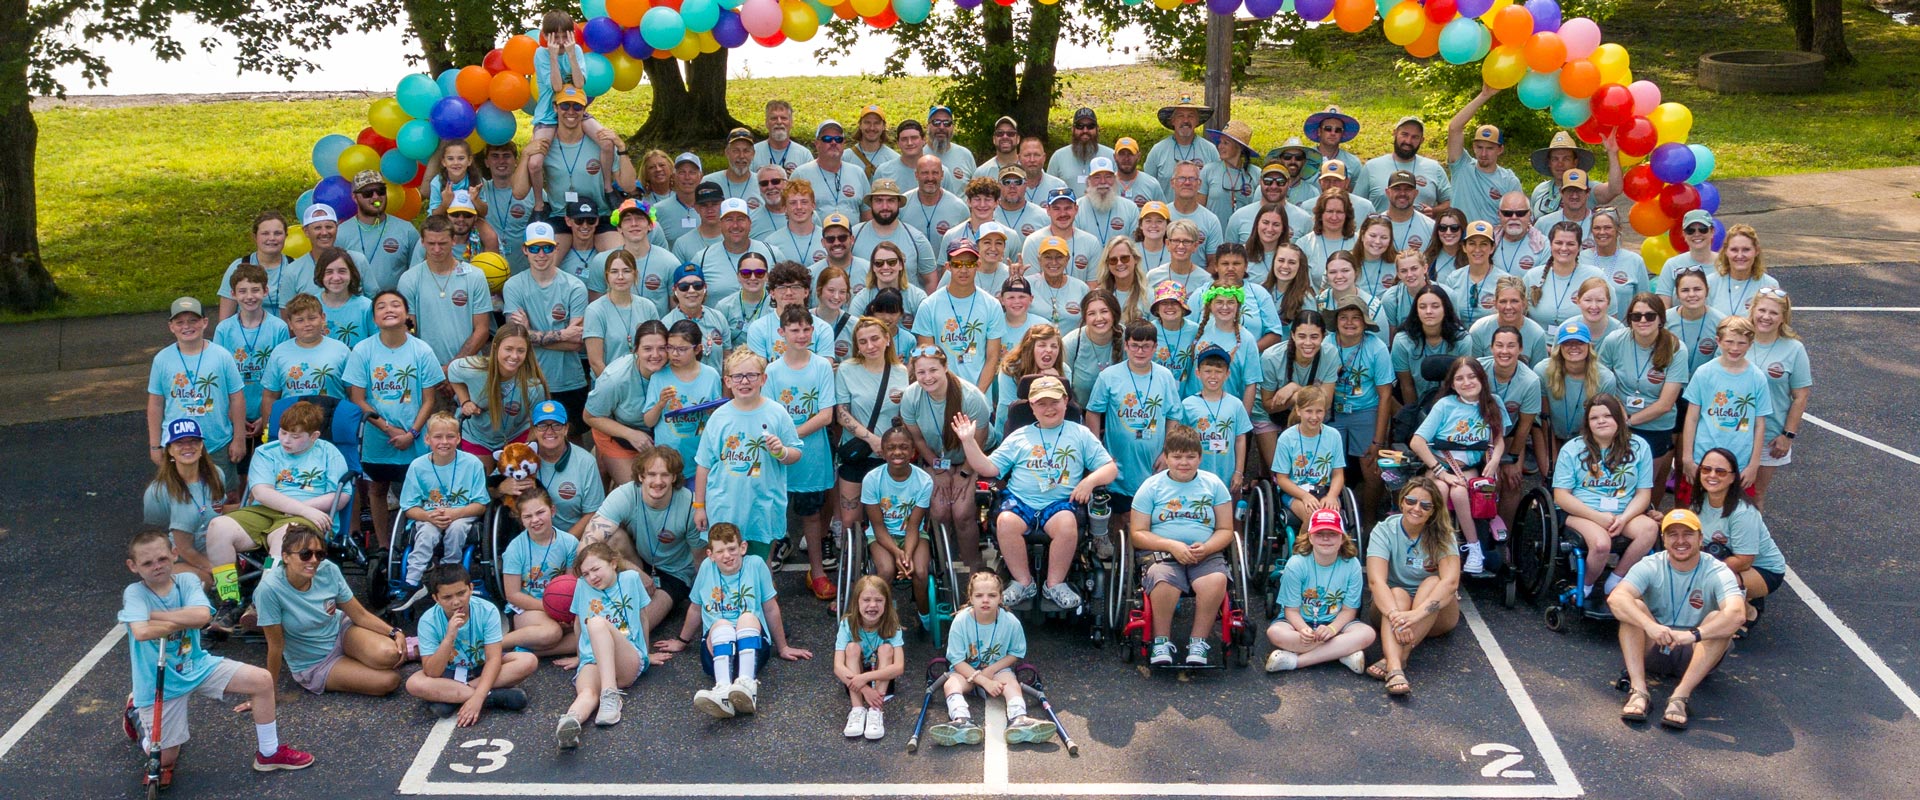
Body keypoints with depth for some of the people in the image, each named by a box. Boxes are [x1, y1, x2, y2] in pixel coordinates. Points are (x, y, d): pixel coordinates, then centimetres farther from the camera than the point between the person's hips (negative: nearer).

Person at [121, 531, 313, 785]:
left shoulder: (187, 581, -8)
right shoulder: (135, 593, -18)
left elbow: (202, 615, -27)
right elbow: (141, 632, -37)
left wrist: (153, 614, -24)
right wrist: (183, 621, -24)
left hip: (196, 665, 3)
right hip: (159, 684, -3)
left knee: (263, 680, -12)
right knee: (165, 761, 5)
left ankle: (268, 753, 5)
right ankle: (140, 713, 37)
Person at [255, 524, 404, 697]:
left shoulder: (328, 570, -16)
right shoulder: (270, 589, -28)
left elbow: (360, 615, -6)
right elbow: (276, 645, -18)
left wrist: (395, 633, -19)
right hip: (314, 666, -3)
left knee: (389, 655, -29)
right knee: (388, 680, -21)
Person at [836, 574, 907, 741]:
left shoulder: (891, 626, -19)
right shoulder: (847, 625, -18)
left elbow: (899, 667, -29)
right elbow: (838, 667, -26)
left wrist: (865, 678, -40)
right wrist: (865, 689, -39)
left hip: (882, 680, 0)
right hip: (854, 681, 0)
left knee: (886, 648, -26)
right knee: (853, 647, -26)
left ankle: (876, 711, -32)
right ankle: (857, 710, -32)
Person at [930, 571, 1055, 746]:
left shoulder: (1011, 622, -18)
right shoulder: (961, 621, -21)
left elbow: (1016, 653, -1)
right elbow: (957, 661, -17)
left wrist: (991, 670, -14)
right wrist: (985, 682, -25)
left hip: (997, 668, 1)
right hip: (965, 670, 0)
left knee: (1012, 683, -29)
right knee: (950, 684, -30)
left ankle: (1018, 720, -52)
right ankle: (963, 721, -56)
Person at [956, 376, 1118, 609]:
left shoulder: (1080, 434, 16)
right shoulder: (1019, 437, 19)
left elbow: (1111, 468, 11)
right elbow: (989, 468, 13)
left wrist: (1090, 481, -9)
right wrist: (968, 441, 2)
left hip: (1061, 502, -1)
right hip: (1020, 500, 1)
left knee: (1067, 523, -35)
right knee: (1006, 521, -32)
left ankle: (1055, 584, -14)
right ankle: (1023, 582, -14)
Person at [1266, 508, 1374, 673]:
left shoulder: (1351, 565, -11)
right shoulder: (1296, 564, -16)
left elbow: (1349, 609, -7)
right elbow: (1292, 610, -13)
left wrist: (1332, 629, -28)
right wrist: (1304, 630, -35)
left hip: (1336, 623, 1)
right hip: (1300, 622, -1)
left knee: (1367, 633, -28)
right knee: (1275, 632, -34)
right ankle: (1344, 653, -28)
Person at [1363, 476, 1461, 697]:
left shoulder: (1442, 535, -12)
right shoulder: (1384, 531, -12)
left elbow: (1451, 581, -29)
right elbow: (1376, 581, -27)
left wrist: (1417, 614, -44)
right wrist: (1395, 616, -46)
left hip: (1436, 615, 0)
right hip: (1390, 605, 0)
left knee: (1432, 582, -30)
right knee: (1398, 594, -33)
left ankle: (1396, 659, -40)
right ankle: (1394, 669, -57)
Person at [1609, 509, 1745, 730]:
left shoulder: (1717, 573, -12)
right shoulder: (1651, 567, -9)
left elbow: (1737, 614, -32)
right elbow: (1615, 598, -28)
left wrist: (1693, 635, -46)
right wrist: (1650, 625, -45)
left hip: (1696, 655, -1)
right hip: (1653, 650, 1)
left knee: (1719, 619, -28)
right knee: (1633, 606, -24)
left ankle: (1681, 696, -34)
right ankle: (1638, 691, -33)